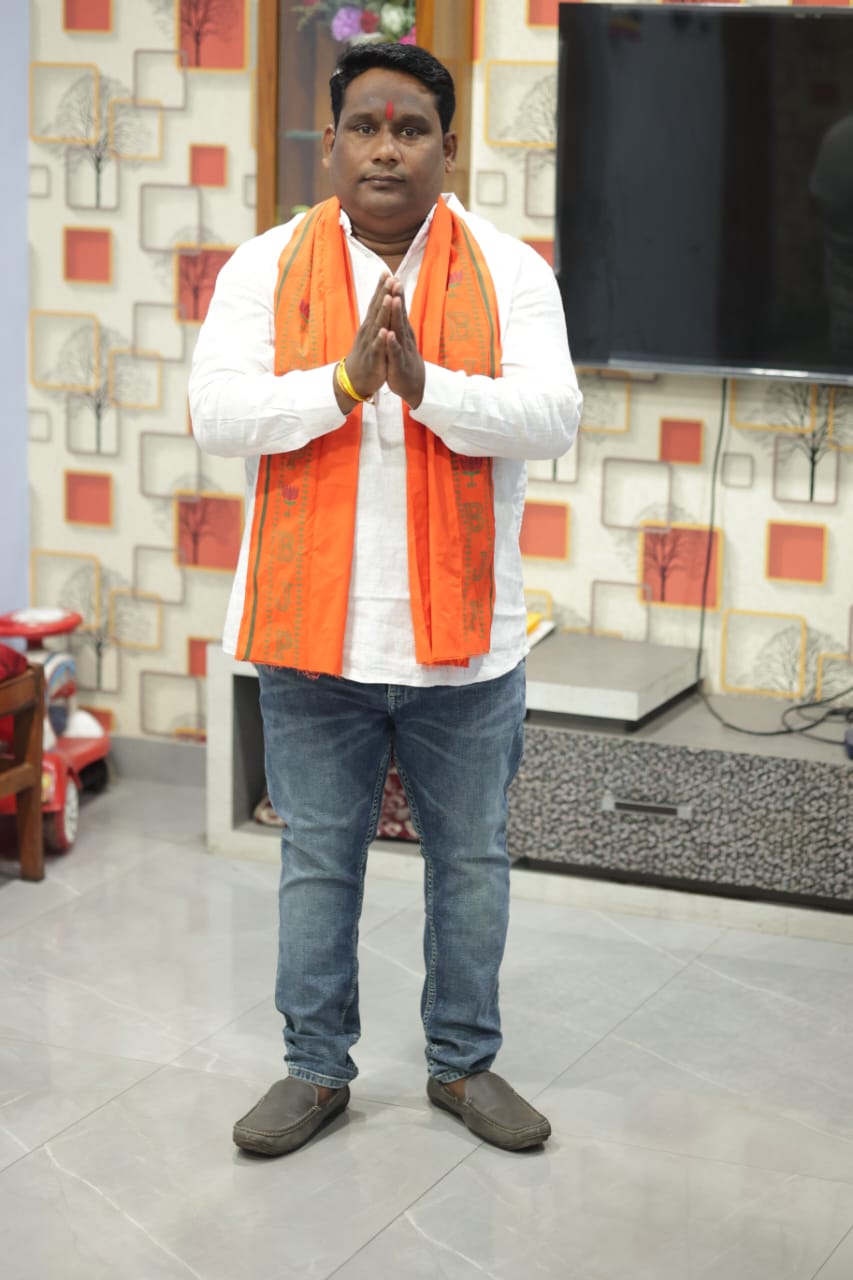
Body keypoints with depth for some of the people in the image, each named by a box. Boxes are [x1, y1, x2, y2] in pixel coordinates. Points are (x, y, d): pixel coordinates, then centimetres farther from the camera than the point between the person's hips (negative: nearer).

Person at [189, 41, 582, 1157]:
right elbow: (217, 413, -12)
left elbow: (553, 415, -13)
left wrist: (427, 385, -27)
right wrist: (346, 380, -24)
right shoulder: (266, 266, 0)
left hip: (464, 638, 0)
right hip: (313, 633, 0)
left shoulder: (510, 270, -1)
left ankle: (465, 1062, 31)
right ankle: (317, 1068, 28)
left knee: (472, 860, 13)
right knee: (318, 861, 12)